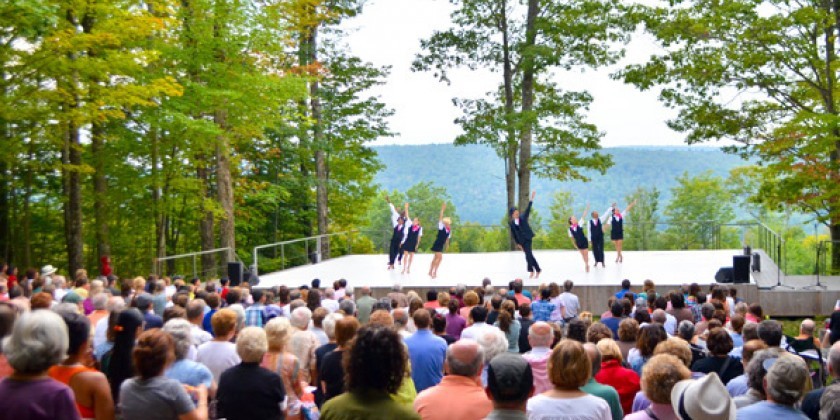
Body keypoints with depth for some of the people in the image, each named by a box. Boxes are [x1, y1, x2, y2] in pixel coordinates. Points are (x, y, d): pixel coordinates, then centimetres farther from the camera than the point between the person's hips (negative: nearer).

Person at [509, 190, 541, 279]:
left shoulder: (523, 218, 1)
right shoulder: (511, 223, 5)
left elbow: (528, 209, -7)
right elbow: (513, 234, 8)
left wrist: (531, 199, -16)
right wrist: (518, 244, 7)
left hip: (527, 238, -3)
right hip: (521, 241, 3)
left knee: (528, 254, -12)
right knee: (529, 255, 6)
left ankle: (531, 271, -5)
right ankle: (537, 270, 17)